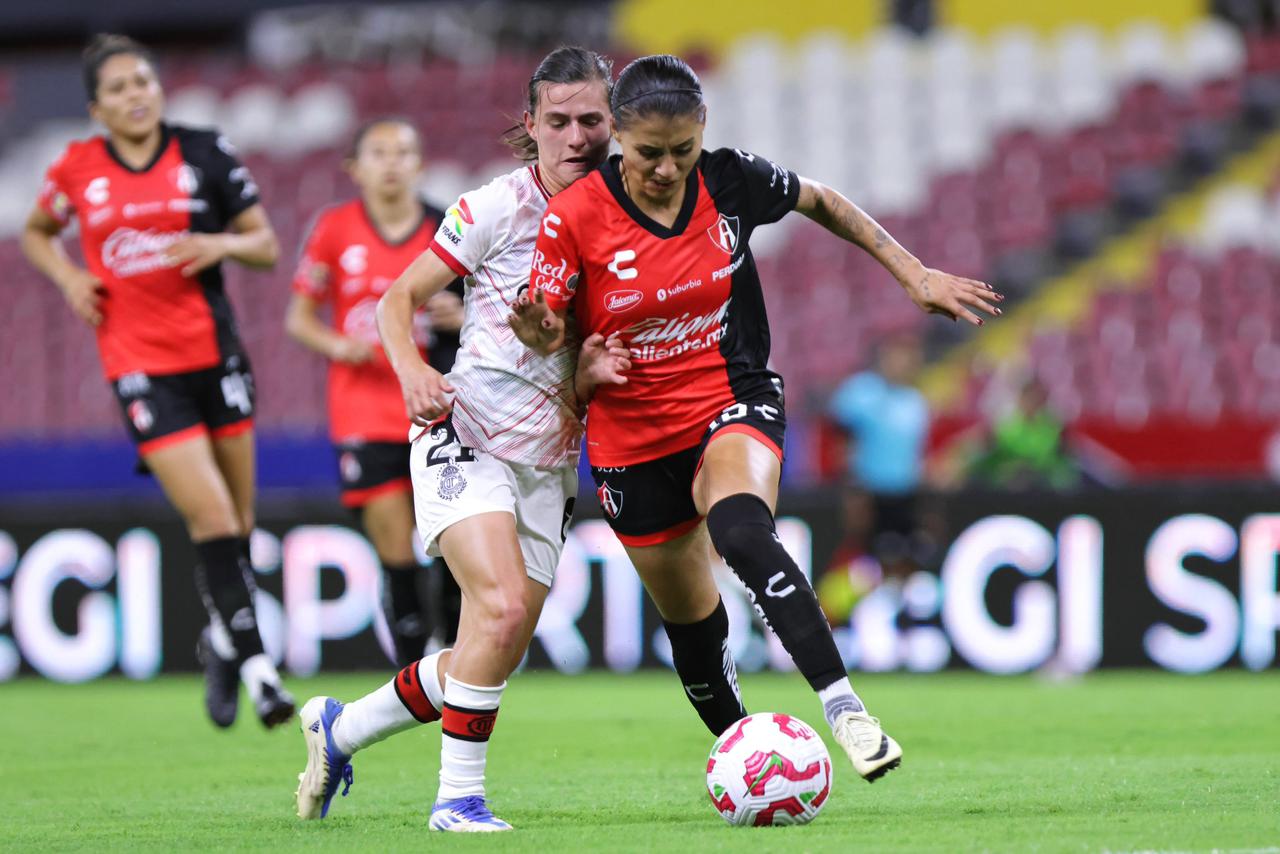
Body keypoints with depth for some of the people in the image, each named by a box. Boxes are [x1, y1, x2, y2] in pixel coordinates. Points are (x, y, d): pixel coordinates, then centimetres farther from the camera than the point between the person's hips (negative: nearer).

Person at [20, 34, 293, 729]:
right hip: (140, 366, -2)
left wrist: (220, 244, -15)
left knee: (238, 518, 8)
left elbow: (265, 244, 6)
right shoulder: (77, 169, 2)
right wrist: (68, 276, 1)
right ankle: (255, 665, -8)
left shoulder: (204, 153, 1)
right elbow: (36, 233, 20)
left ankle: (223, 639, 31)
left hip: (214, 351, 2)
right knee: (211, 517, -13)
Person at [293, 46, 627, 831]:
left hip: (549, 463, 6)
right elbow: (397, 302, -3)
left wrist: (597, 372, -14)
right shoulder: (501, 207, -8)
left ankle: (340, 728, 28)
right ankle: (459, 797, -15)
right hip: (466, 436, -6)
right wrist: (413, 369, -22)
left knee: (498, 658, 5)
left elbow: (603, 357, 10)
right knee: (501, 606, -27)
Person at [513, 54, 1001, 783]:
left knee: (740, 532, -33)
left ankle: (844, 708, -40)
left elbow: (822, 203, 10)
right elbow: (552, 330, -8)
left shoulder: (731, 182, -9)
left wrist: (915, 275, 12)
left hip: (733, 401, -1)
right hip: (633, 440, 1)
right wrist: (543, 335, -32)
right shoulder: (575, 218, -15)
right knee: (689, 614, 12)